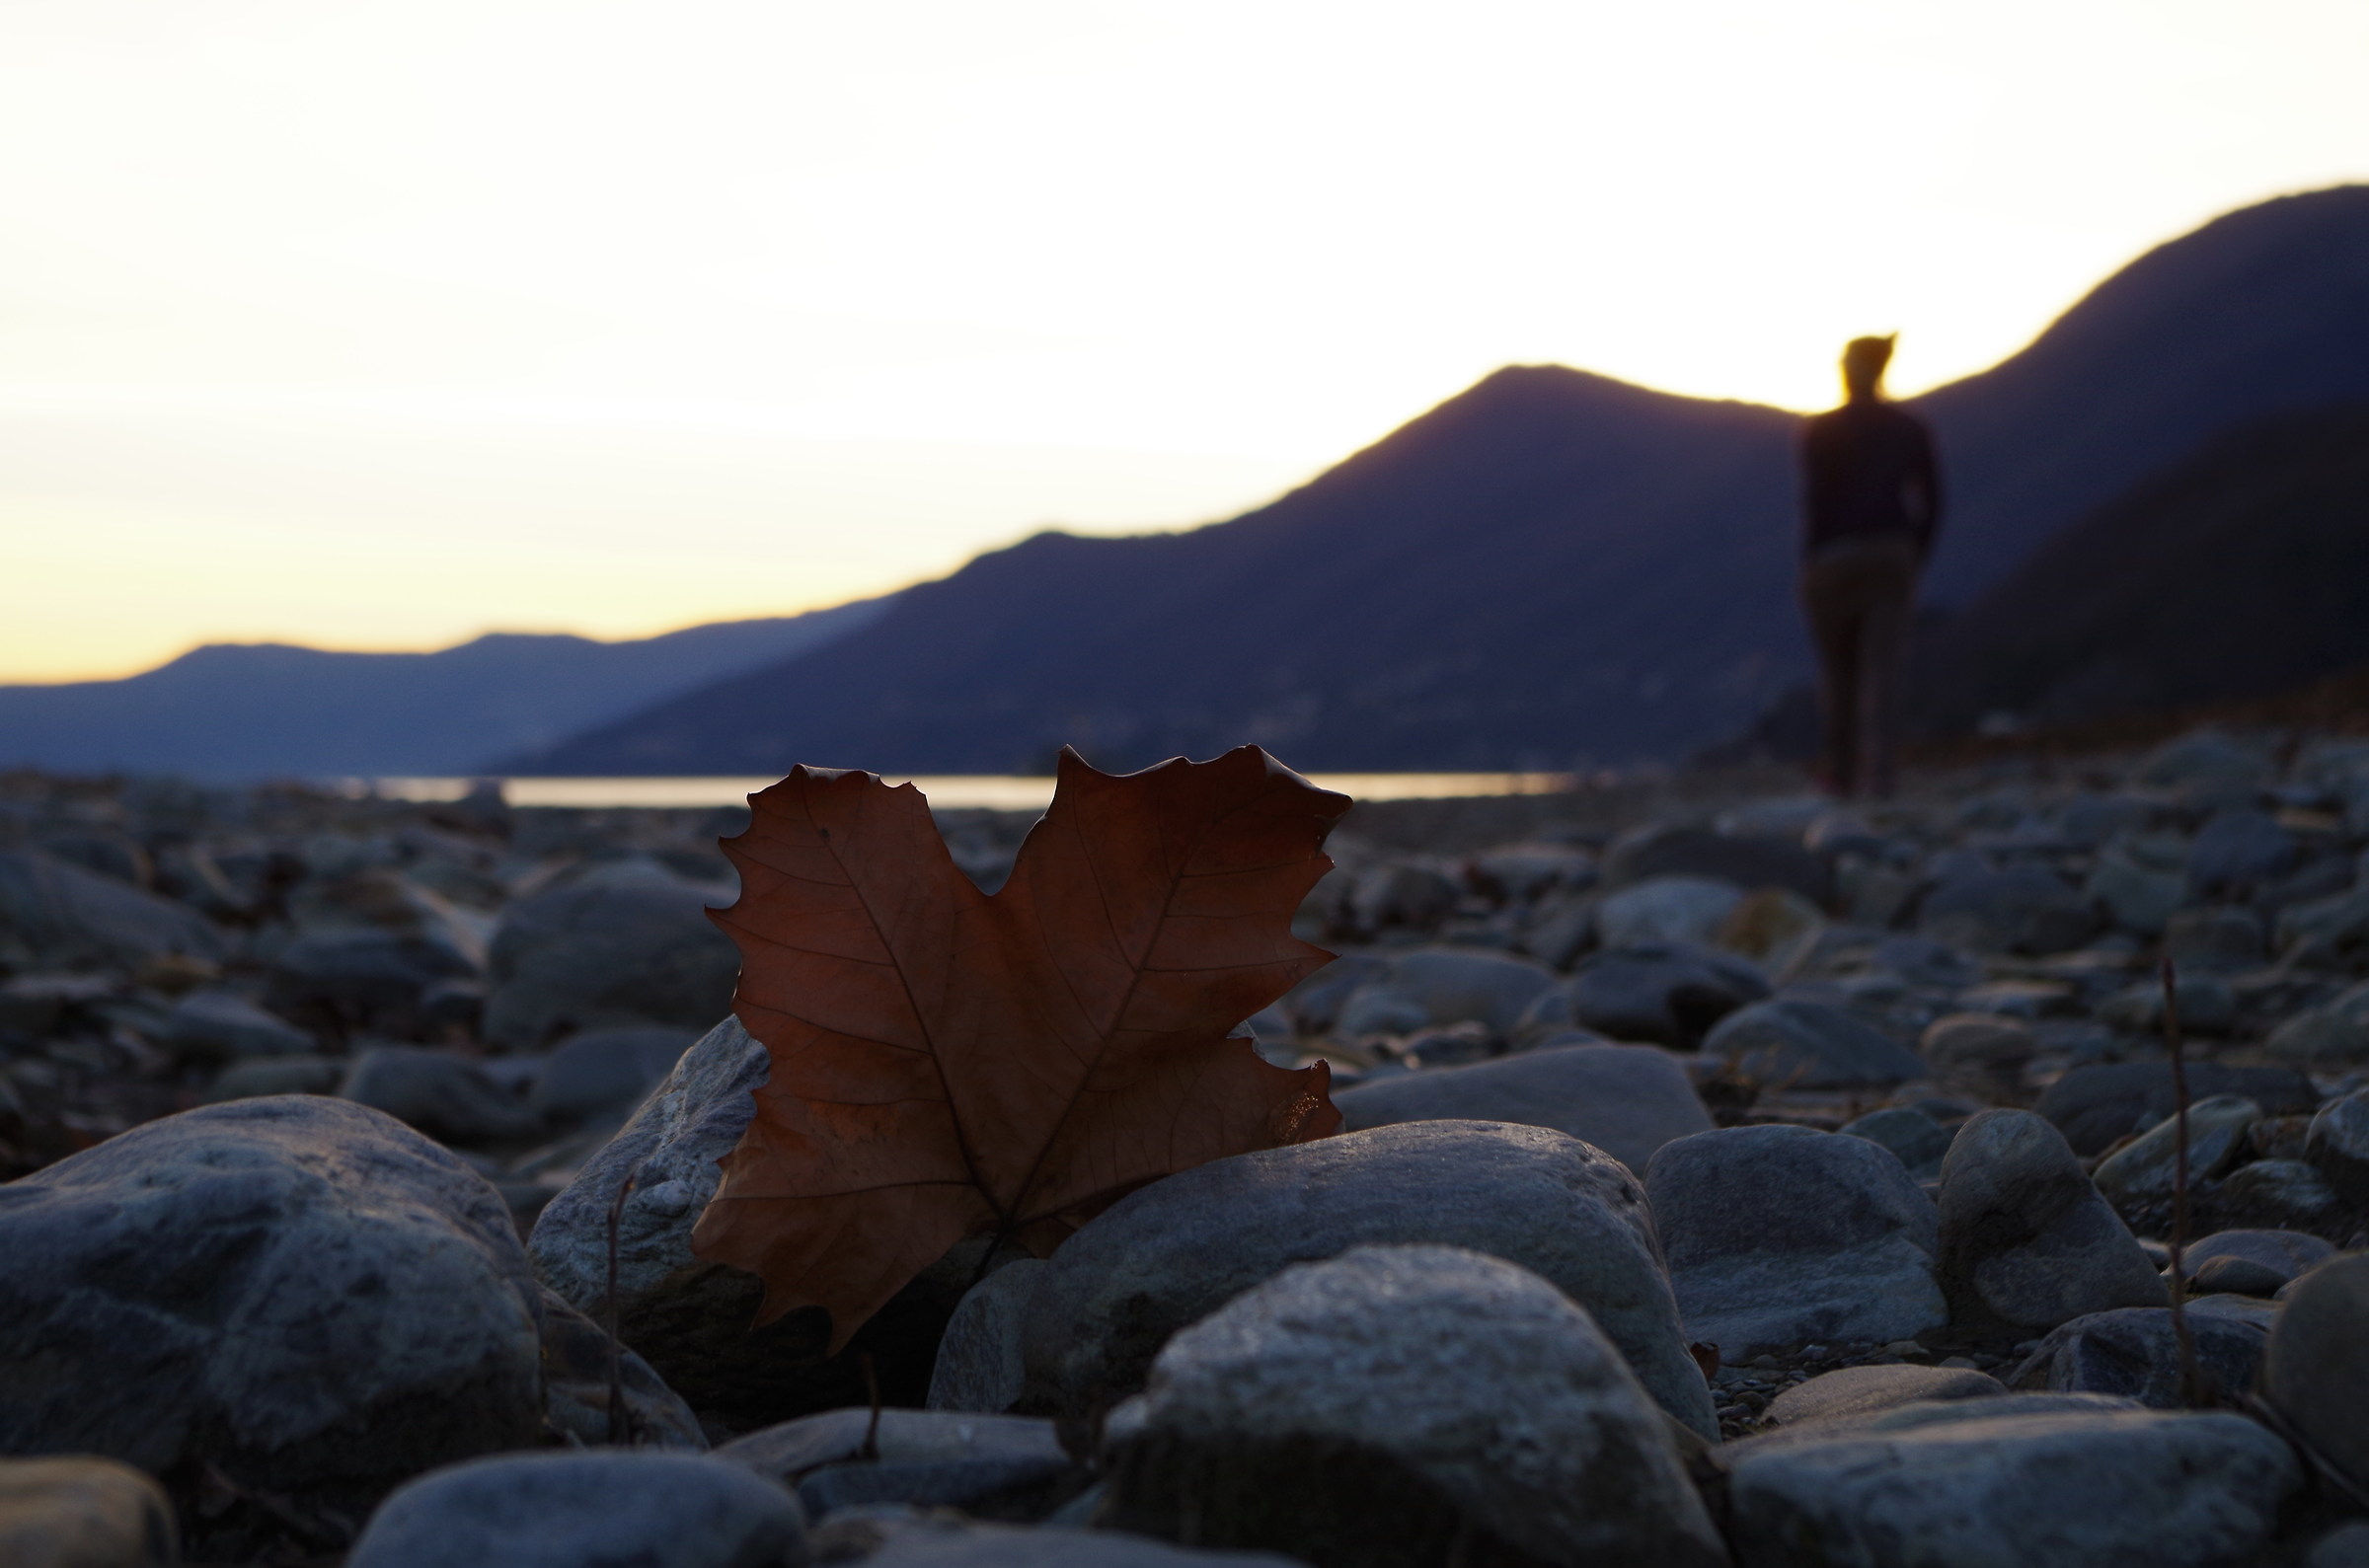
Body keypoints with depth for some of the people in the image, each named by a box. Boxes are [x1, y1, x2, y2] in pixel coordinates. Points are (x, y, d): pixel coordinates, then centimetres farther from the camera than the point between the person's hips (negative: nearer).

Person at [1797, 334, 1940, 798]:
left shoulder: (1819, 431, -6)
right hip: (1892, 557, 2)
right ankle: (1876, 776, -12)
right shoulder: (1911, 428, 5)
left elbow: (1814, 502, -12)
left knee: (1836, 670, 12)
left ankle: (1838, 776, 20)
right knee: (1881, 670, -1)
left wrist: (1810, 568, -6)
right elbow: (1930, 502, 5)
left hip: (1834, 557, -2)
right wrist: (1916, 559, 15)